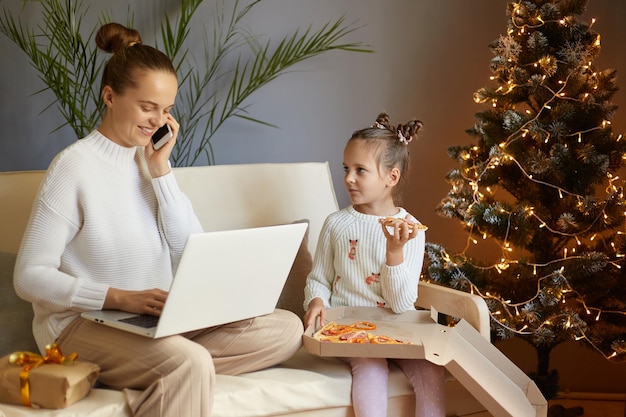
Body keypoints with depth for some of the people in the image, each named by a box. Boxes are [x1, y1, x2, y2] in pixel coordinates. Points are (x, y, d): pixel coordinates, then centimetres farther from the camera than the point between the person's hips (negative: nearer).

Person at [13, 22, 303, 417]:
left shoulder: (151, 159, 10)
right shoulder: (75, 165, -10)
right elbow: (30, 276, -13)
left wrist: (161, 170, -5)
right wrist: (121, 297, -24)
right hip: (84, 323, -8)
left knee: (287, 328, -8)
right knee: (189, 362, -37)